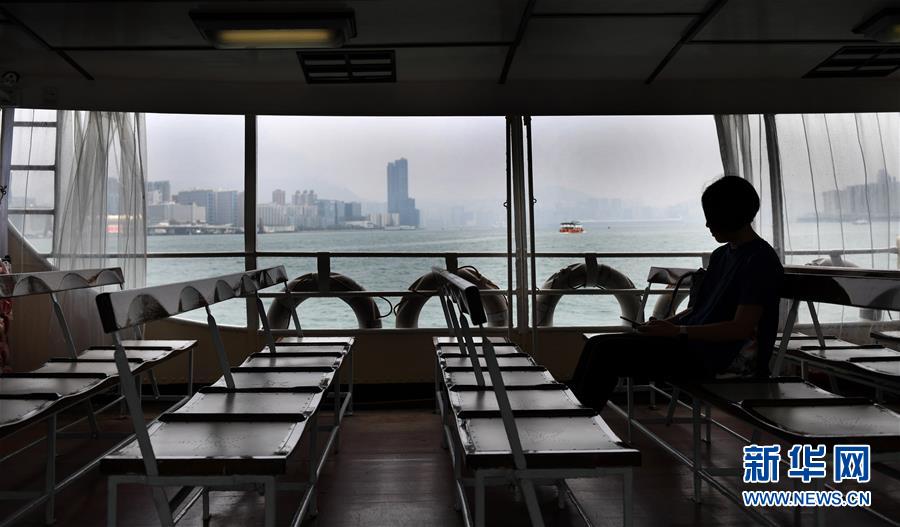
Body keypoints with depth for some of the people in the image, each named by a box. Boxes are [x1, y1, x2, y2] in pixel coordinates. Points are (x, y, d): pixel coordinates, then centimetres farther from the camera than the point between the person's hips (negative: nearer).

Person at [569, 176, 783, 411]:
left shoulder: (760, 260, -10)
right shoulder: (721, 255, 17)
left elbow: (742, 328, -18)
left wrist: (677, 331, -20)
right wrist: (664, 323, 3)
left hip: (708, 358, -9)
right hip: (688, 343, 9)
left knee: (606, 351, -21)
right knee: (597, 344, -3)